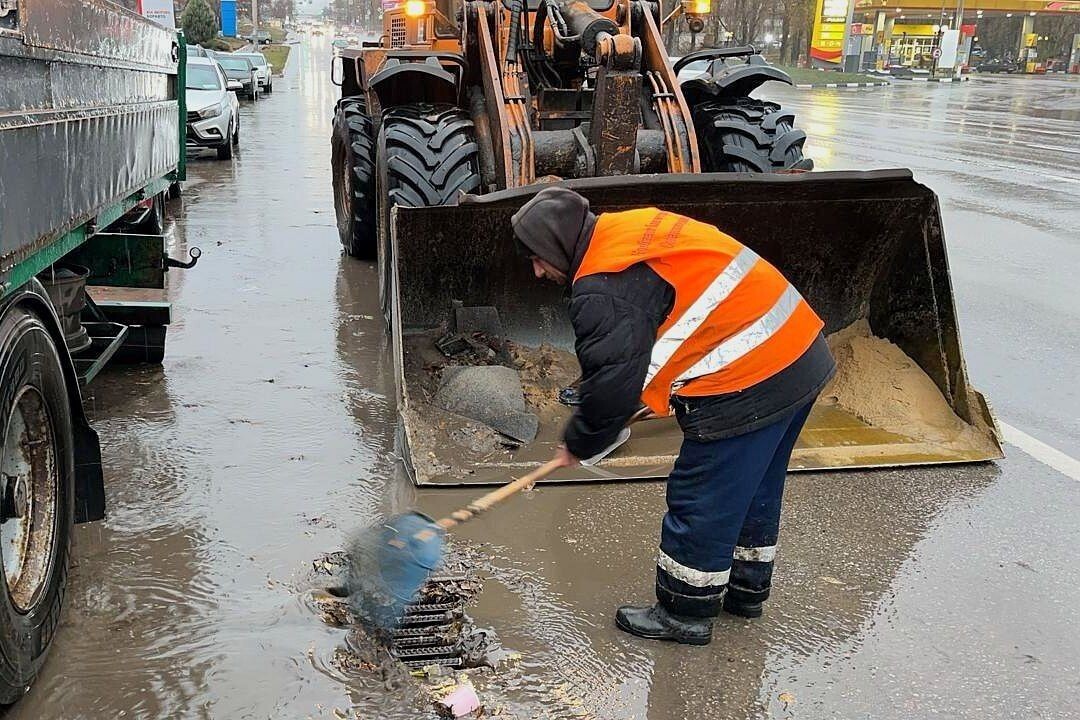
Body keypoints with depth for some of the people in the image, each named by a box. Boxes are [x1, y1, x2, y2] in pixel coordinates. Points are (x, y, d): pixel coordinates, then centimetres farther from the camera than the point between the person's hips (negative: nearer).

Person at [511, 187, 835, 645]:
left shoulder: (602, 292, -17)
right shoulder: (632, 227, 14)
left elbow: (611, 387, -14)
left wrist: (577, 444, 4)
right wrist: (657, 391, 22)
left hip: (746, 385, -10)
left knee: (701, 501, 4)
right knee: (754, 489, 24)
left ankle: (685, 613, 20)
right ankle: (746, 588, 40)